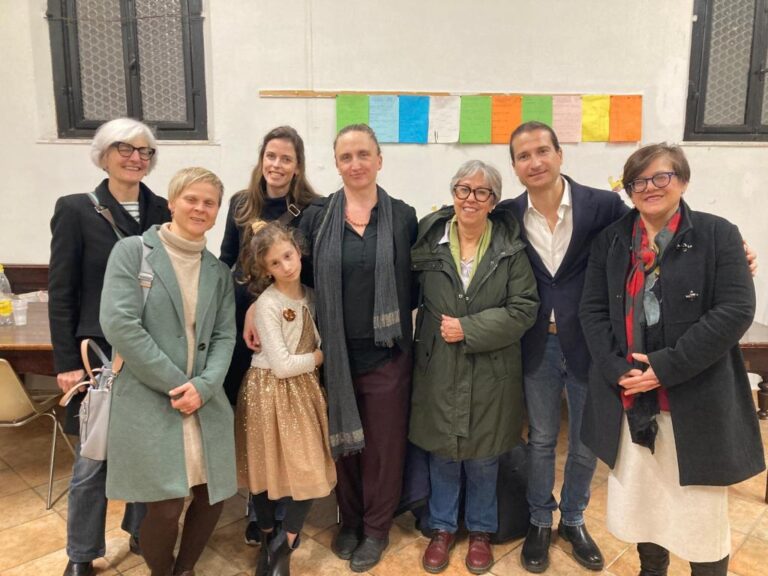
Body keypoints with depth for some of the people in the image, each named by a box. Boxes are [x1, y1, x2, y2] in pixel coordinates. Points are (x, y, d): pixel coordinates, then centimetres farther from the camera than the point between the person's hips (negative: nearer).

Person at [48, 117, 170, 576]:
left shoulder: (164, 211, 4)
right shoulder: (76, 210, -4)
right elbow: (61, 293, -4)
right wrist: (67, 362, -7)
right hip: (101, 354, -2)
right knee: (93, 461, 7)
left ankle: (142, 533, 35)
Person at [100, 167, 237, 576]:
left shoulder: (218, 271, 12)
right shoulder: (132, 251, -3)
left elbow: (225, 336, 6)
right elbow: (118, 325, -13)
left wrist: (203, 386, -12)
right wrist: (175, 384, -13)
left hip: (205, 402, 5)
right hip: (149, 400, -4)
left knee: (214, 495, 7)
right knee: (166, 506, -5)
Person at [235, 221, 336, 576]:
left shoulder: (310, 295, 3)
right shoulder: (267, 304, -16)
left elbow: (320, 341, 13)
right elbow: (282, 366, -18)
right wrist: (320, 357, -7)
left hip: (303, 387, 6)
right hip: (270, 391, -5)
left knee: (310, 472, 5)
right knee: (267, 471, 9)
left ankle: (283, 547, 24)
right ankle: (269, 541, 30)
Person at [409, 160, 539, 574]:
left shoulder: (510, 247, -5)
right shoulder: (428, 239, -2)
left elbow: (524, 308, -10)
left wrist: (468, 329, -15)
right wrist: (438, 330, -6)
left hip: (491, 373, 0)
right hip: (438, 370, 1)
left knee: (483, 458, 14)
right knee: (441, 453, 15)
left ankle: (480, 530, 38)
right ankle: (442, 527, 37)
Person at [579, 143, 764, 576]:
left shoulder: (718, 235, -4)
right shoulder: (611, 240, 6)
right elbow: (593, 311, 3)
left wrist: (665, 367, -18)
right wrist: (617, 370, -11)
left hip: (697, 401, -3)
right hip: (629, 399, 3)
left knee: (701, 510, 9)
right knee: (639, 500, 17)